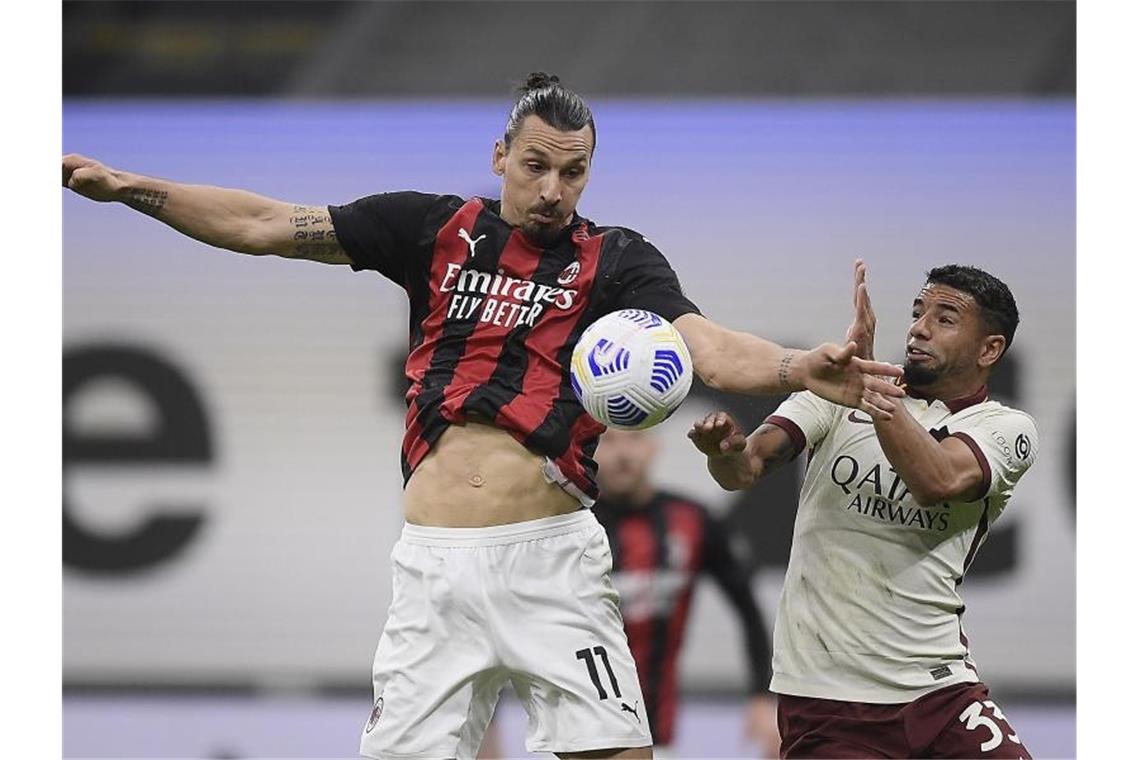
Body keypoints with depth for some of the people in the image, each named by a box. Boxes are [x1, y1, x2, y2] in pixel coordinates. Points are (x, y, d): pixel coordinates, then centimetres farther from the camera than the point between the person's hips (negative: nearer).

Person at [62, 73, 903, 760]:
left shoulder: (616, 260, 4)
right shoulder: (435, 227, 9)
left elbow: (710, 348, -12)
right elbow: (262, 225, 11)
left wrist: (800, 368, -32)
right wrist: (125, 186, 5)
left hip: (547, 555, -2)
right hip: (433, 562, 2)